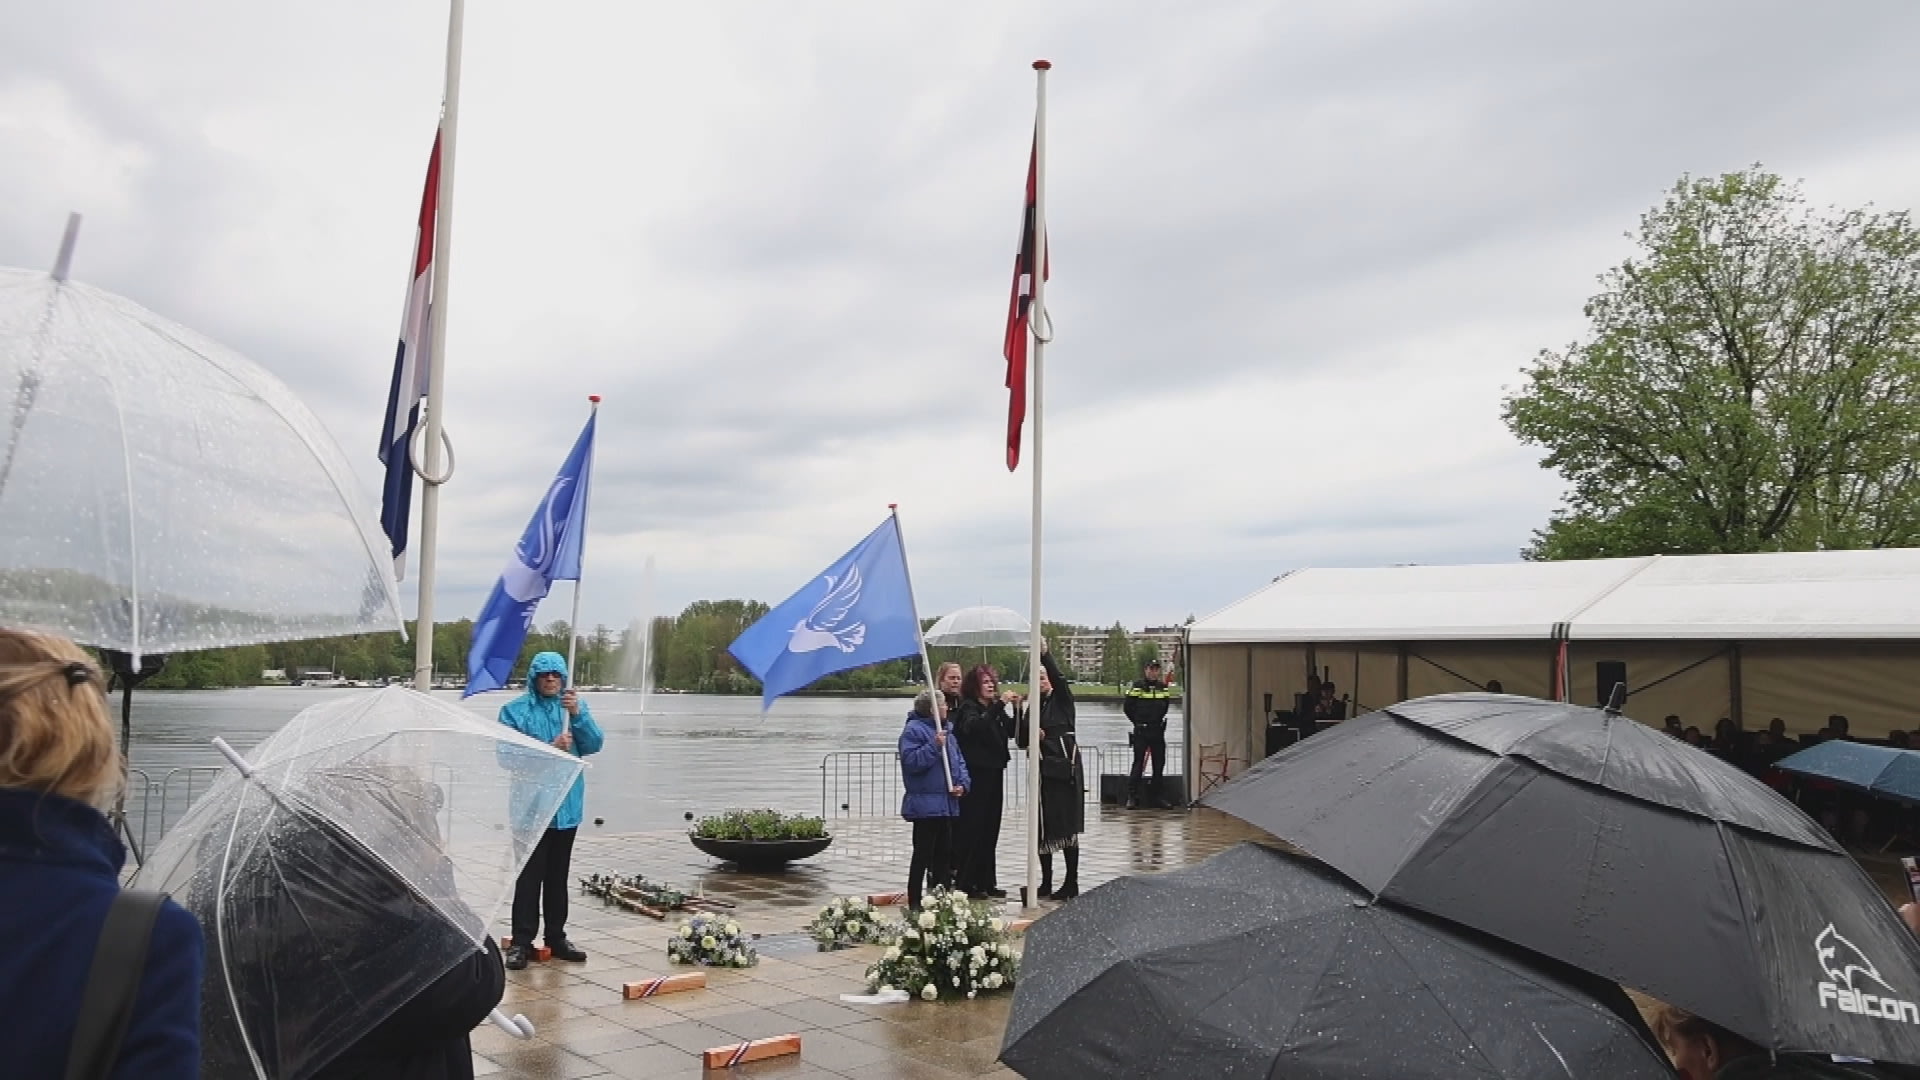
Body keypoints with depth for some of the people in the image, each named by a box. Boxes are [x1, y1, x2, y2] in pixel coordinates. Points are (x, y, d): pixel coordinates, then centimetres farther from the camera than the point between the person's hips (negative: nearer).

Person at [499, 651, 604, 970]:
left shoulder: (576, 706, 7)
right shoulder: (515, 710, -4)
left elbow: (594, 745, -3)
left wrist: (577, 714, -17)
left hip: (567, 805, 4)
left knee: (558, 875, 13)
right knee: (529, 876, -4)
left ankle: (557, 937, 22)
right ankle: (522, 941, 3)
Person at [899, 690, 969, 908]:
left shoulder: (944, 730, 16)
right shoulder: (913, 730, -10)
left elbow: (959, 761, 18)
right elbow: (911, 761, -21)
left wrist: (962, 784, 2)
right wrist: (934, 746, -25)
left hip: (947, 804, 8)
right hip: (926, 805, -8)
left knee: (944, 853, 12)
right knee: (923, 854, -4)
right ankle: (915, 902, 4)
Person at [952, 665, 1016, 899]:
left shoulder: (995, 709, 14)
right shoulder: (968, 708, -7)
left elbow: (1011, 731, 10)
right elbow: (976, 726, -27)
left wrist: (1016, 710, -4)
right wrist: (999, 705, -31)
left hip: (994, 773, 7)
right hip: (976, 776, -7)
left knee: (990, 829, 10)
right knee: (972, 829, -6)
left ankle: (986, 883, 17)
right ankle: (965, 883, 1)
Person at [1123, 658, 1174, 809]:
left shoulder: (1163, 687, 9)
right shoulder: (1137, 686, -5)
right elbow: (1128, 707, -2)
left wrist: (1158, 721, 11)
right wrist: (1138, 722, 5)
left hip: (1158, 731, 5)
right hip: (1141, 732, -5)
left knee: (1159, 764, 7)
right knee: (1138, 764, -8)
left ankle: (1155, 796, 16)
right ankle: (1132, 797, -5)